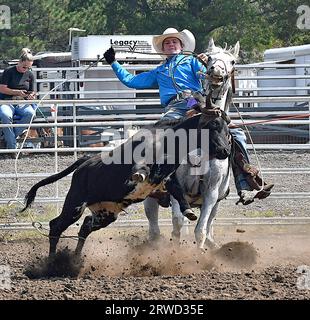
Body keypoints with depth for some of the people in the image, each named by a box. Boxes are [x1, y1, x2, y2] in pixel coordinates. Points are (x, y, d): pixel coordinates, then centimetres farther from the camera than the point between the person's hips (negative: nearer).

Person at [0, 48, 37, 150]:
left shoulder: (30, 75, 12)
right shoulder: (9, 71, -1)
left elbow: (31, 92, 19)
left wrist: (31, 96, -6)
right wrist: (17, 92, -14)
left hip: (22, 103, 4)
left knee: (30, 113, -33)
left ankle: (9, 136, -21)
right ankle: (12, 147, -36)